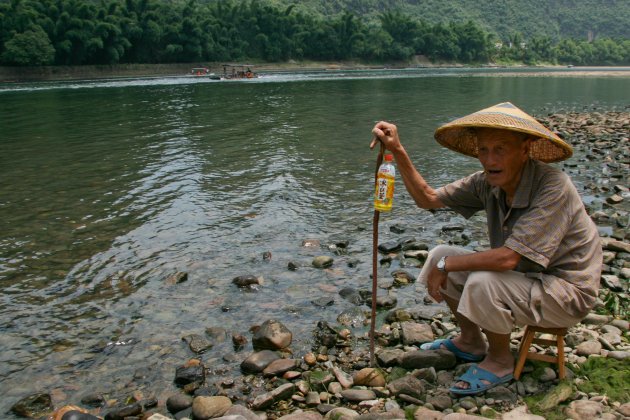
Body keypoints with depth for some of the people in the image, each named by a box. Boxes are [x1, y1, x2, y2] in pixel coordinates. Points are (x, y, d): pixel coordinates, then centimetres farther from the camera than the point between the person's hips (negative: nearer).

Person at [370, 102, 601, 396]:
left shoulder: (553, 187, -29)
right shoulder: (488, 182, -6)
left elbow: (509, 258, -34)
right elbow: (428, 198, 1)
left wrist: (446, 265, -22)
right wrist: (397, 151, -8)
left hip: (566, 293, -8)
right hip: (523, 275, 8)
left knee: (483, 283, -32)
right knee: (440, 255, 1)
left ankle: (500, 360, -2)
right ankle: (470, 341, 19)